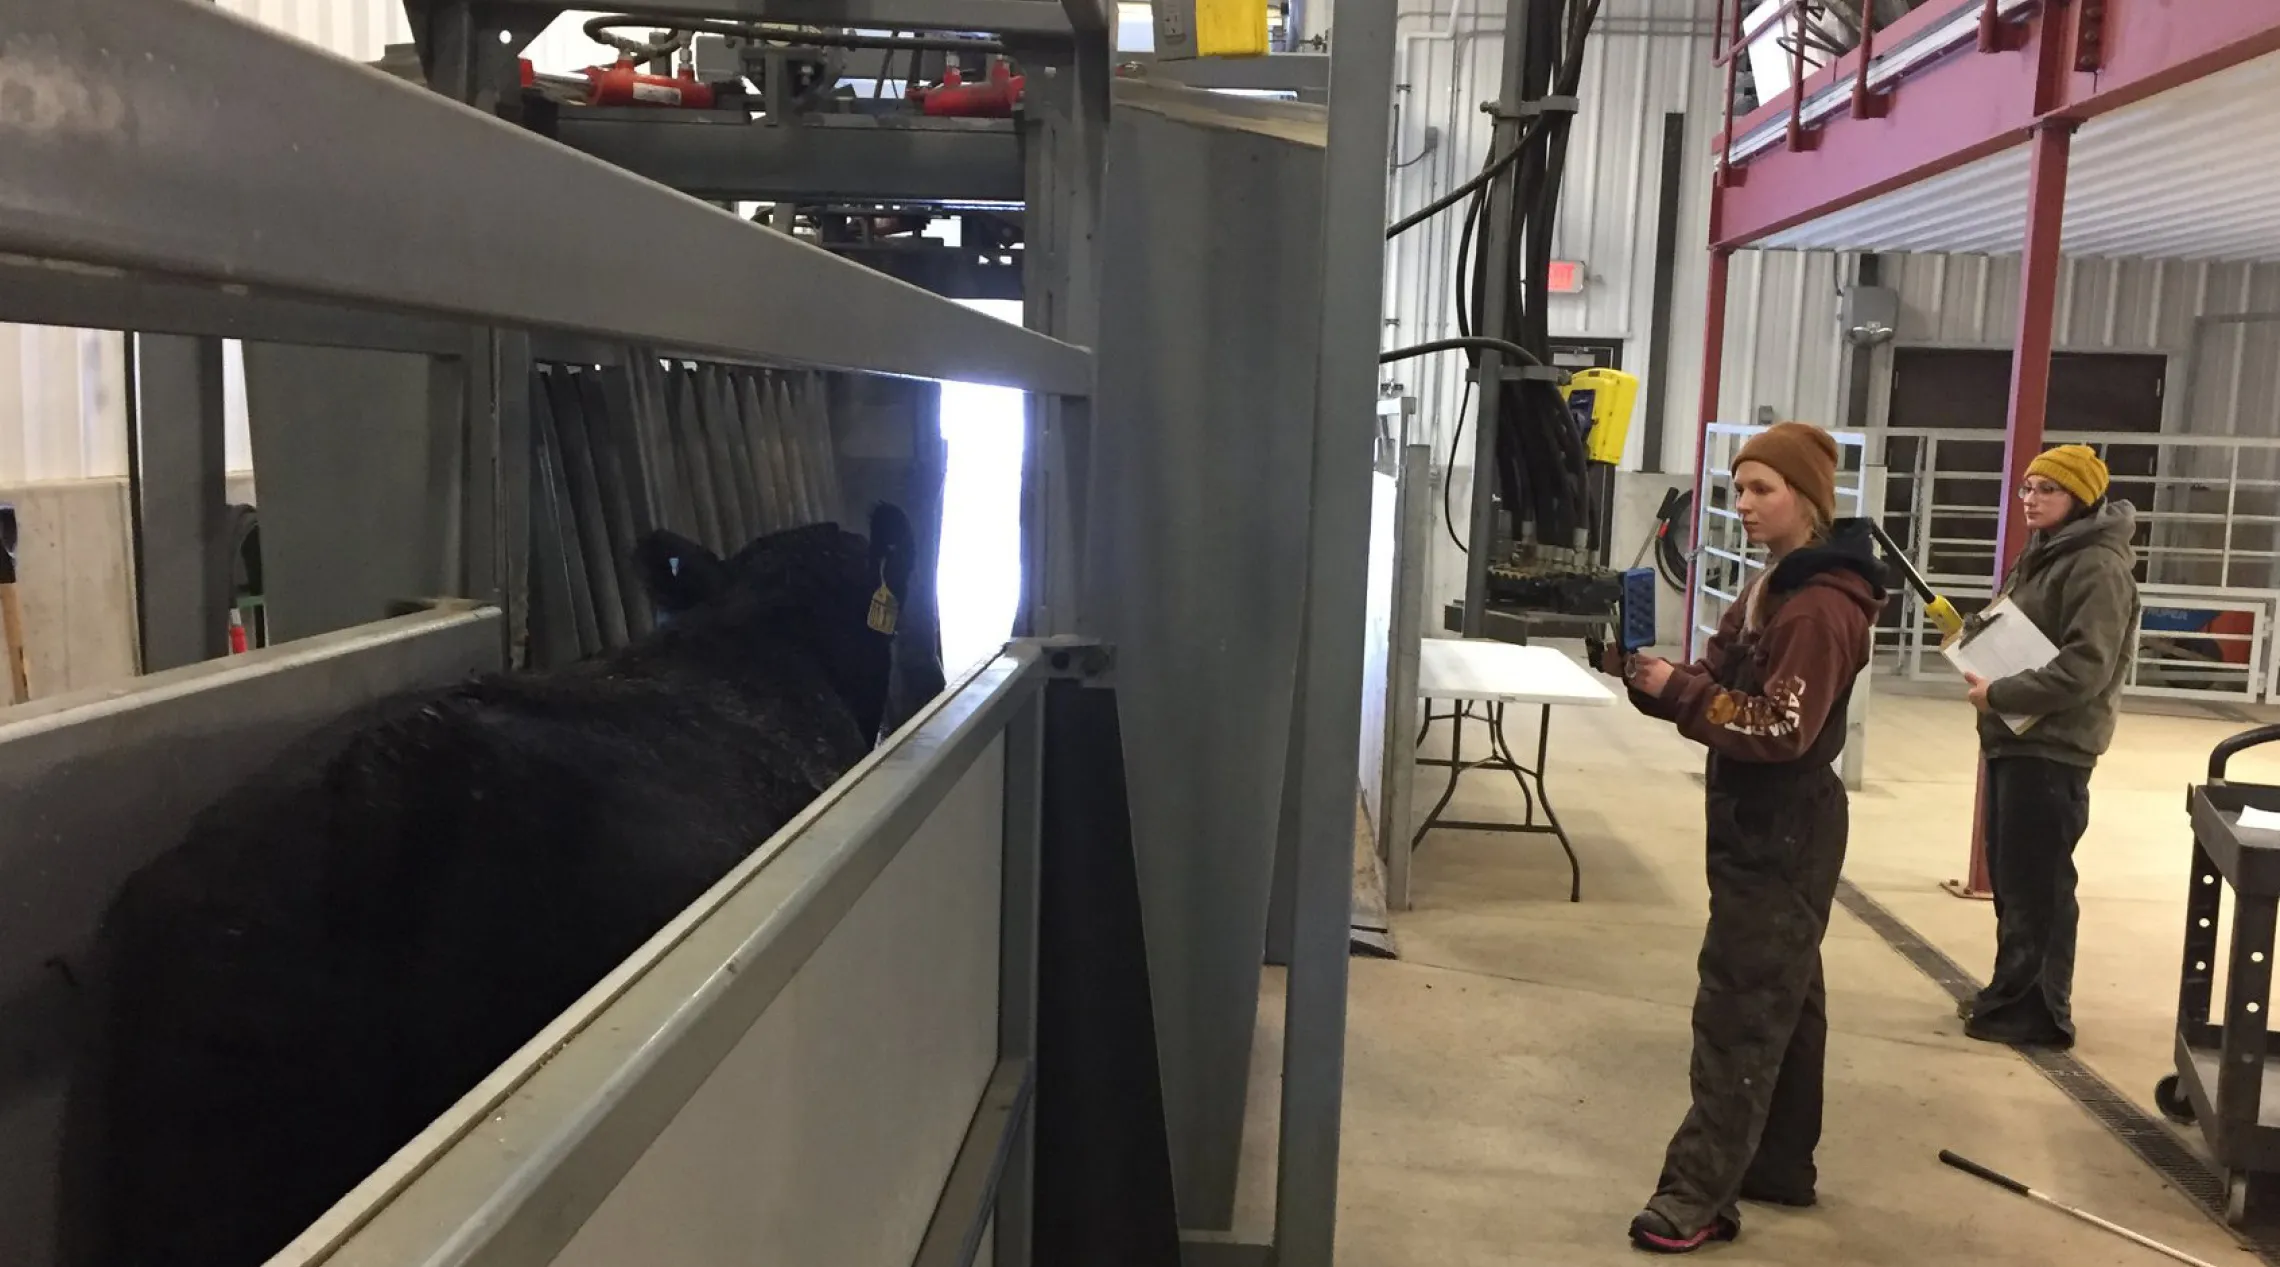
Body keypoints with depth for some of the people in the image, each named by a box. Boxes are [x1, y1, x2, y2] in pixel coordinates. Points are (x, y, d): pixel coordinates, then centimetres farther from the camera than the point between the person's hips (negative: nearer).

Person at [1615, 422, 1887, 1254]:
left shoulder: (1821, 606, -20)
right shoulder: (1776, 586, 12)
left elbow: (1780, 729, -24)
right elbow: (1723, 684, 11)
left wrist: (1674, 690, -25)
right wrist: (1658, 680, -9)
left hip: (1783, 833, -10)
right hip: (1763, 825, 10)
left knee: (1739, 1012, -7)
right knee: (1782, 999, 17)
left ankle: (1700, 1194, -3)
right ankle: (1780, 1165, 28)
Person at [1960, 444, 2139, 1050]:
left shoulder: (2099, 567, -15)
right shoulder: (2042, 556, 16)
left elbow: (2085, 668, -23)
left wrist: (1999, 694, -20)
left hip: (2052, 748, -10)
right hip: (2012, 740, 10)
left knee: (2037, 884, -3)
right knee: (2008, 877, 16)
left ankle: (2038, 1012, 6)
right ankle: (2012, 994, 27)